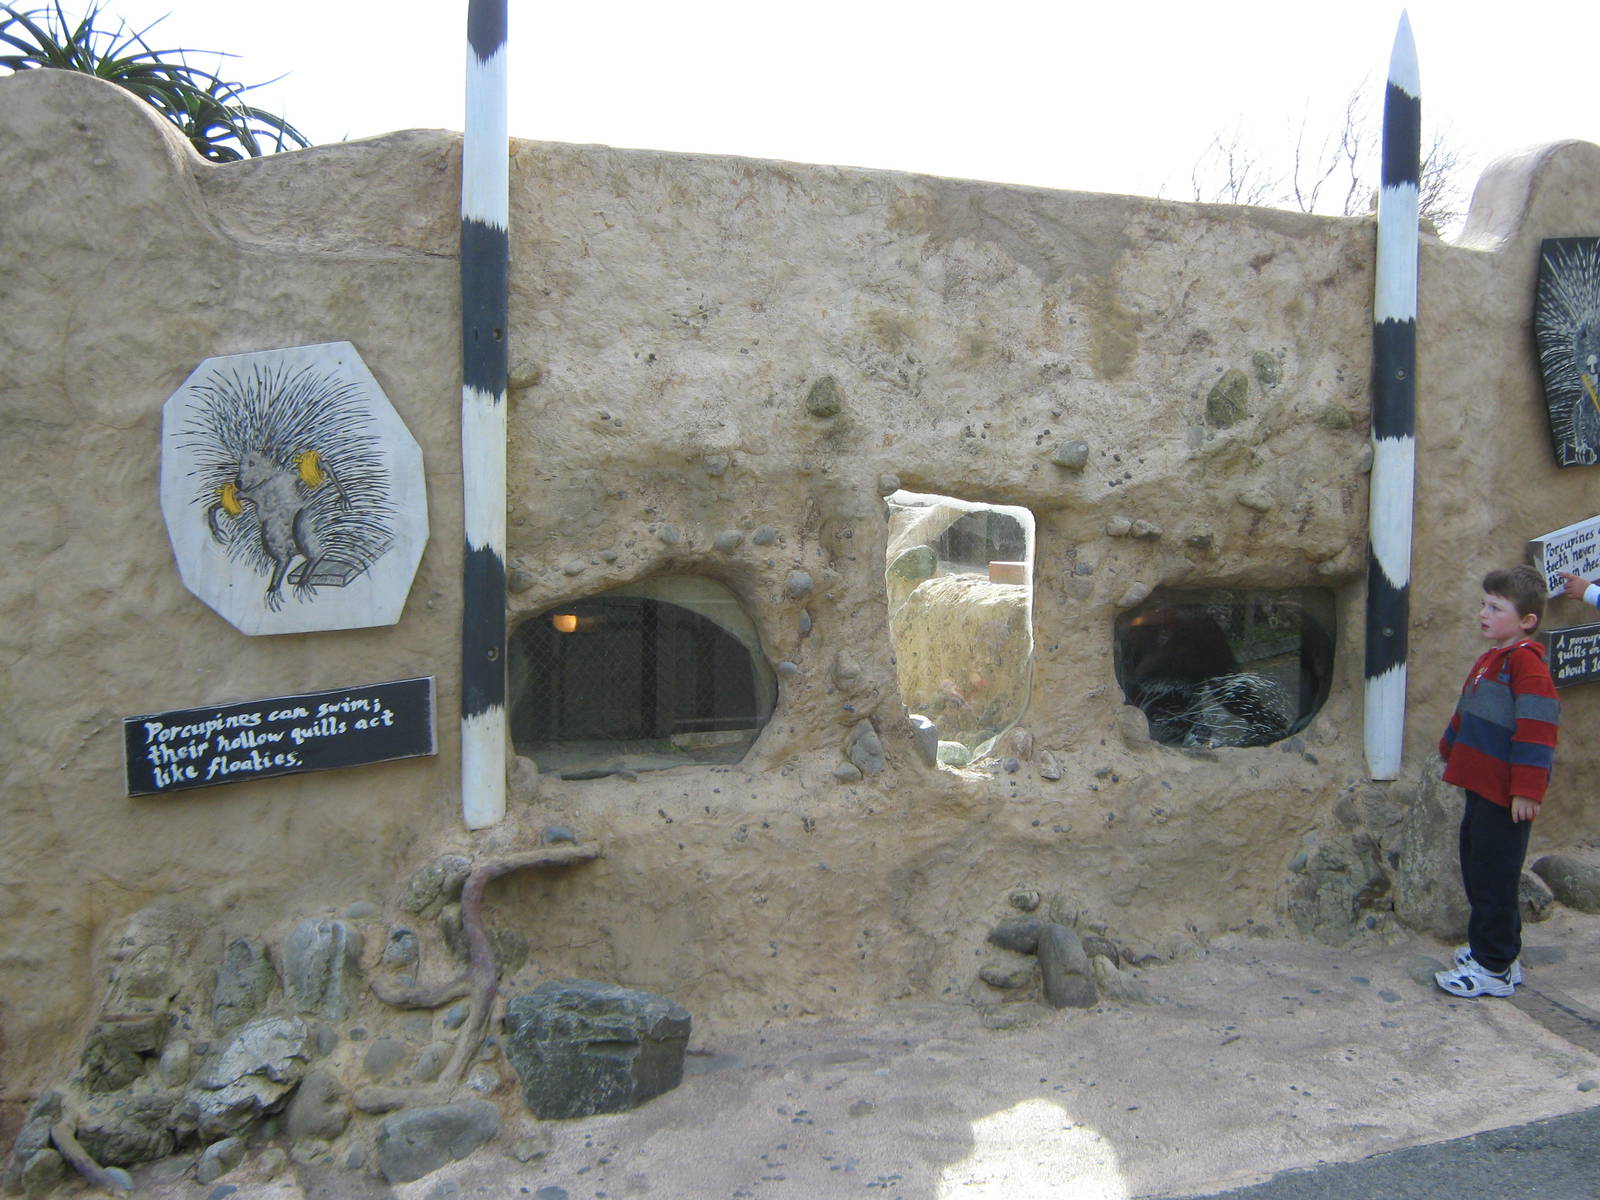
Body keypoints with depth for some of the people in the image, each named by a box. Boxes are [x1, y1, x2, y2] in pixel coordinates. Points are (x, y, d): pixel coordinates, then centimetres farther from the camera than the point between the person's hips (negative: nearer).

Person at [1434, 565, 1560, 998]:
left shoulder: (1525, 661, -16)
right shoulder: (1491, 660, 15)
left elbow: (1537, 727, -22)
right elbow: (1467, 714, 29)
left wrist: (1527, 788, -23)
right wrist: (1451, 749, 39)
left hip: (1505, 796, -10)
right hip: (1482, 787, 10)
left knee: (1494, 878, -3)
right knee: (1478, 872, 18)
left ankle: (1493, 967, 7)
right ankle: (1491, 949, 31)